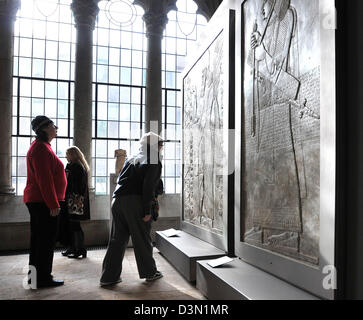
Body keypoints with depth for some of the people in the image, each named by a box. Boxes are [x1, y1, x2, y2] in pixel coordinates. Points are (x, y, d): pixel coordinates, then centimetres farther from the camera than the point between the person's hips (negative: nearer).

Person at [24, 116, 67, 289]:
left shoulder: (41, 146, 19)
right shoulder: (41, 149, -14)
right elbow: (44, 179, -21)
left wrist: (53, 201, 23)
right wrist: (53, 204, -21)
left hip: (36, 201, 11)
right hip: (44, 202, -11)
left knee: (38, 238, 15)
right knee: (46, 240, -3)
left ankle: (35, 276, 26)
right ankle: (43, 278, 6)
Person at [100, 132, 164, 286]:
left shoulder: (131, 159, 21)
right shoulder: (153, 161, -1)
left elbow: (120, 179, 18)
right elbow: (148, 186, -12)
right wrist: (147, 210, -12)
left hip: (117, 201, 6)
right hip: (135, 202, -6)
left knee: (117, 239, 10)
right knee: (142, 239, 8)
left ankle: (109, 276, 14)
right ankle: (149, 272, 23)